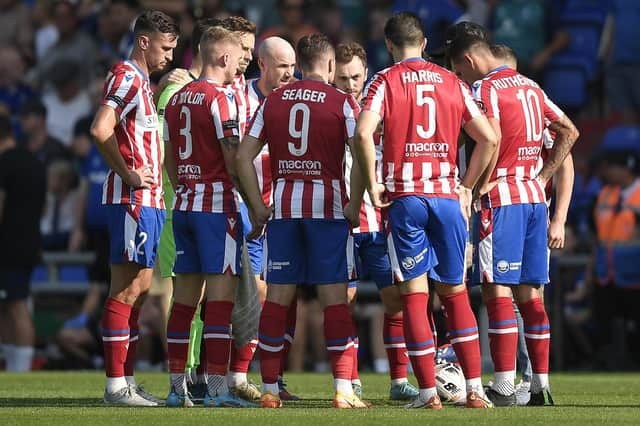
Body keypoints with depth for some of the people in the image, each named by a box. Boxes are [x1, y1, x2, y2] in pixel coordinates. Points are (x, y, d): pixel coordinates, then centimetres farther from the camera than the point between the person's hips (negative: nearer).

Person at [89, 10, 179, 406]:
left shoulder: (143, 82, 19)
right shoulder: (127, 77, -12)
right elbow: (101, 129, -25)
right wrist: (128, 175, -19)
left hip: (148, 200, 10)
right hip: (132, 199, -10)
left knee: (139, 288, 11)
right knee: (127, 288, -9)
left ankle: (126, 380, 14)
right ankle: (116, 384, -9)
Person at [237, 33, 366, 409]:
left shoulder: (273, 101, 8)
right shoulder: (342, 102, -2)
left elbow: (244, 155, 6)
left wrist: (257, 206, 9)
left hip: (283, 204, 3)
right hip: (328, 204, -3)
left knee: (278, 297, 5)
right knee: (335, 297, -1)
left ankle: (270, 389, 6)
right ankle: (344, 390, -5)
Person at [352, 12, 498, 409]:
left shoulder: (385, 82, 0)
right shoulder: (453, 83, 10)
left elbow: (364, 133, -16)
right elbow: (489, 139, 5)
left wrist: (373, 184, -7)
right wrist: (467, 187, 13)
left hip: (404, 197, -3)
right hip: (448, 197, 3)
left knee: (414, 294, 1)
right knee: (455, 292, 11)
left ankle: (429, 391, -3)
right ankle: (475, 388, 5)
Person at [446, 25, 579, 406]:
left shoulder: (485, 89, -7)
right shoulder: (530, 86, 16)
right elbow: (570, 132, 19)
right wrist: (542, 176, 16)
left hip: (501, 199, -7)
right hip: (535, 197, 7)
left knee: (497, 291, -7)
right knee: (531, 294, 9)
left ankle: (504, 386, -13)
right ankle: (541, 386, 8)